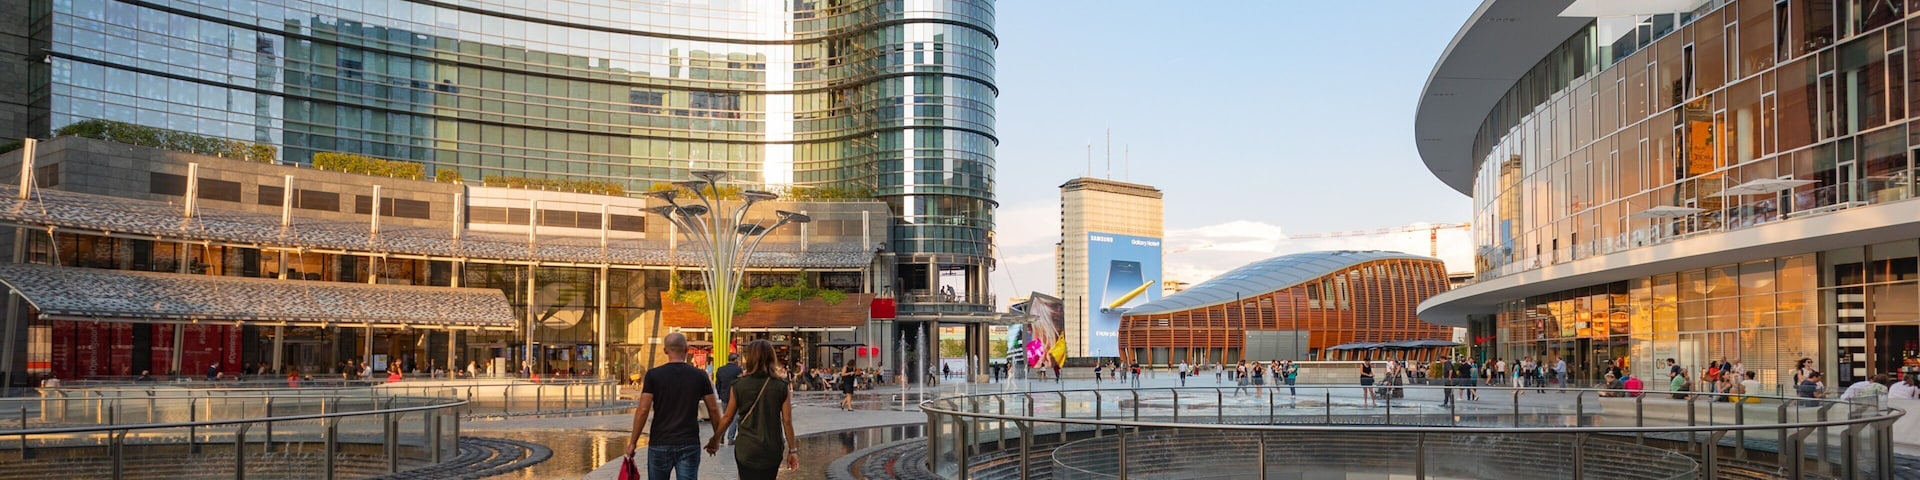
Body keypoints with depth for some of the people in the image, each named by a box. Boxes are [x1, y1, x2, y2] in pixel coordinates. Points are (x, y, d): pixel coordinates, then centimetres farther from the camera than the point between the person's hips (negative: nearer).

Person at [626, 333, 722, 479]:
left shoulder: (654, 375, -4)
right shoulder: (699, 375, 0)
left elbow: (643, 410, -8)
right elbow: (714, 410, 3)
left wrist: (633, 442, 0)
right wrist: (716, 438, 16)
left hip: (660, 444, 0)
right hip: (689, 444, 0)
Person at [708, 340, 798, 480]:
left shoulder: (739, 385, -6)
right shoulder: (781, 386, -4)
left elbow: (727, 417, 1)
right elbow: (787, 421, -4)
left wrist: (714, 440, 15)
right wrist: (792, 450, 4)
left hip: (746, 449, -1)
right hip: (772, 450, 1)